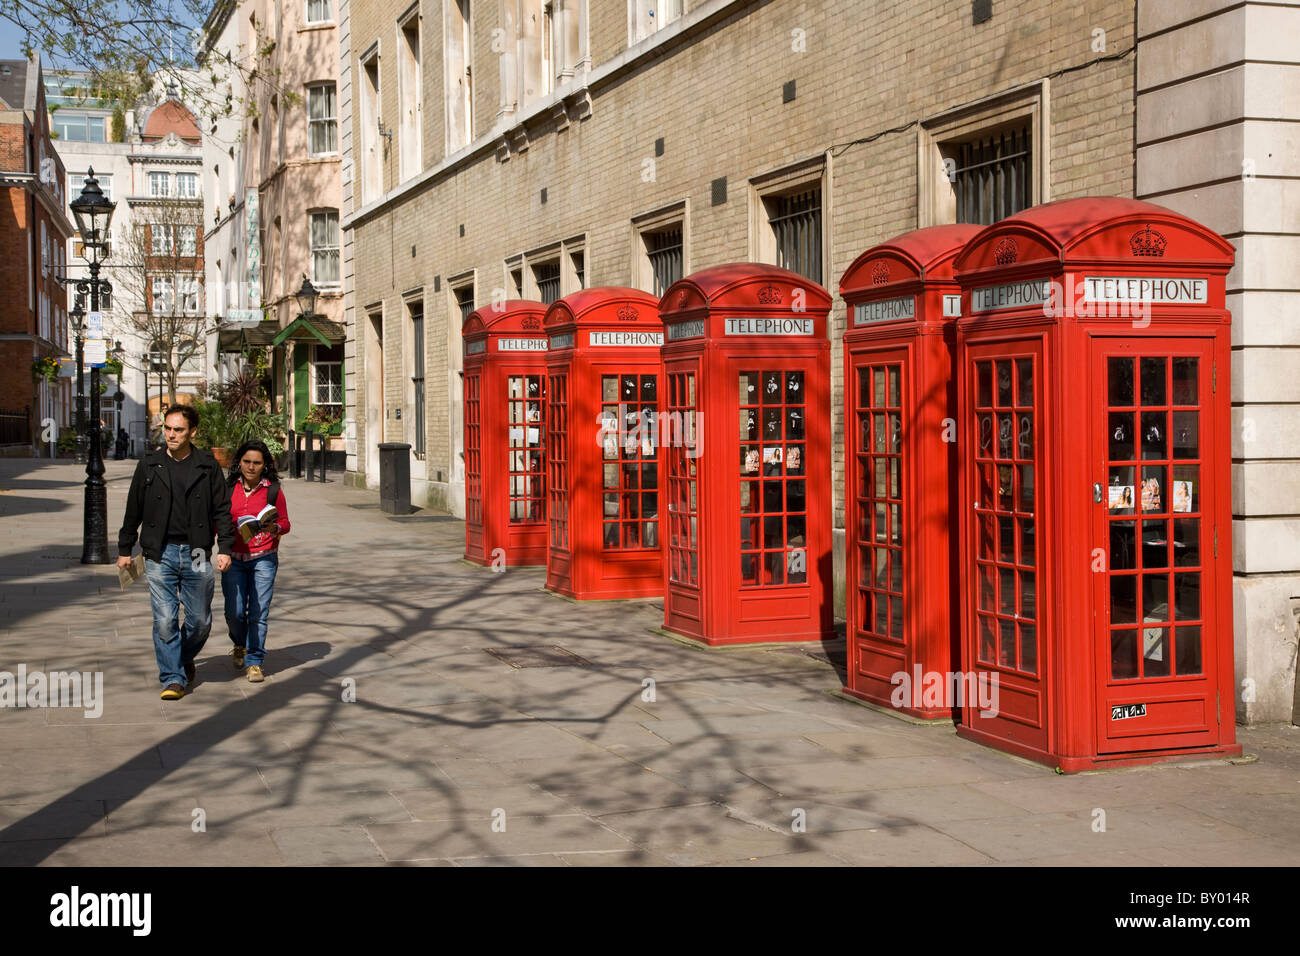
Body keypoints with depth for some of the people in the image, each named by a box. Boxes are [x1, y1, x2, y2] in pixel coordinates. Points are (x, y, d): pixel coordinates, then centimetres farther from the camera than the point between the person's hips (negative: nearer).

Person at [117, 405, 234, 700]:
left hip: (196, 554, 0)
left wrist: (225, 548, -5)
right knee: (165, 620, -5)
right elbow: (133, 510, 10)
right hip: (160, 554, 0)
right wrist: (124, 549, 11)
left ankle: (185, 657, 33)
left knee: (200, 620, 6)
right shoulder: (149, 465, 4)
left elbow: (222, 510, 4)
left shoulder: (207, 466, 2)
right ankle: (173, 678, 4)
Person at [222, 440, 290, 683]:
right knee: (234, 612, -2)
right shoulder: (230, 488, 6)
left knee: (258, 613, -6)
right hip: (234, 558, 1)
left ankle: (255, 661, 7)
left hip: (263, 557, -1)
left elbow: (285, 523, 5)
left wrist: (274, 528, -16)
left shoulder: (273, 490, 1)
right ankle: (239, 645, 29)